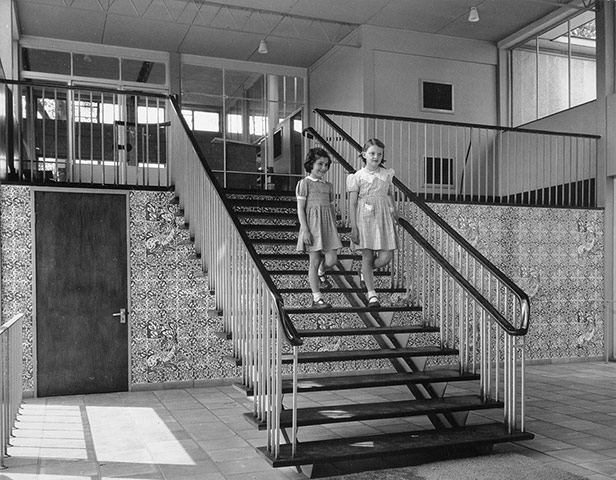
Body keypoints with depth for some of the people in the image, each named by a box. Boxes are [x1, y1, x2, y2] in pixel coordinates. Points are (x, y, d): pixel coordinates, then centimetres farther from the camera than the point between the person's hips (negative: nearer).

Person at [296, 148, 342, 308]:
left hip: (327, 225, 5)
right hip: (312, 225, -5)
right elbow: (300, 208, -7)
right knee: (315, 261, -2)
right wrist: (305, 230, -14)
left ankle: (320, 273, 33)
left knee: (332, 260, -3)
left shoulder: (328, 186, 15)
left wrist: (335, 231, 16)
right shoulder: (304, 183, -2)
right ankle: (317, 298, 5)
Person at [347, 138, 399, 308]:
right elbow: (352, 203, -5)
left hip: (383, 217, 3)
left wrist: (394, 210, 8)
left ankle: (365, 272, 27)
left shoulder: (387, 174, 7)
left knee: (386, 257, -4)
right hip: (364, 217, -3)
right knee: (367, 256, 0)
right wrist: (354, 227, -9)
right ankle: (372, 294, 7)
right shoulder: (358, 176, -3)